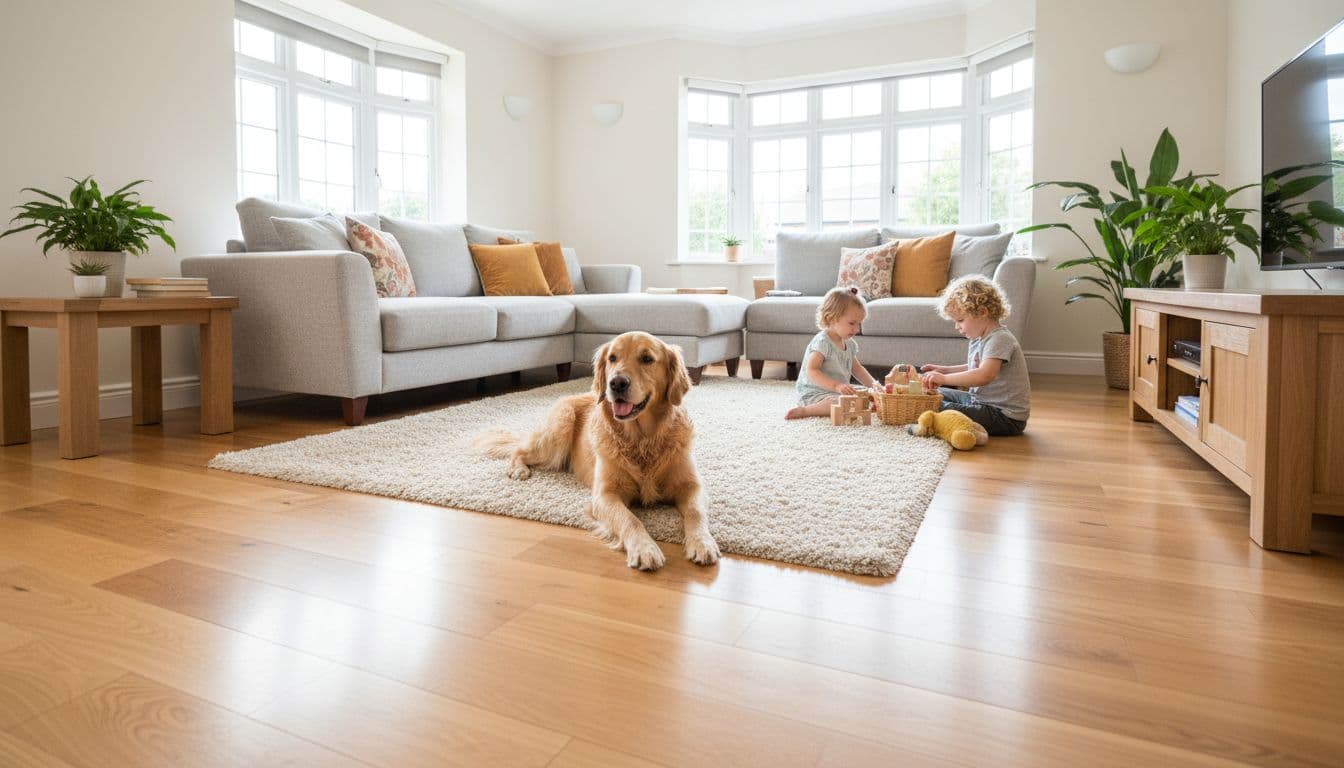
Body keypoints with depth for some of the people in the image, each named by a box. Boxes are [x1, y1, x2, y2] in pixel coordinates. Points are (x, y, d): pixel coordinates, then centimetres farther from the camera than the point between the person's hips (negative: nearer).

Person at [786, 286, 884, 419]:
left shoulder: (849, 344, 10)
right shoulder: (823, 342, -19)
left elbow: (856, 369, 23)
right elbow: (811, 372, -28)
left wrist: (873, 383, 7)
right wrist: (836, 386, -38)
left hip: (837, 392, 10)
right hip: (813, 393, -10)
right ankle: (804, 410, -22)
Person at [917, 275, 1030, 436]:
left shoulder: (1000, 339, -21)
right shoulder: (979, 338, 9)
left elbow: (984, 375, -36)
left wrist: (944, 378, -36)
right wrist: (944, 370, 14)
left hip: (1005, 416, -10)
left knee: (940, 408, -25)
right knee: (937, 393, 16)